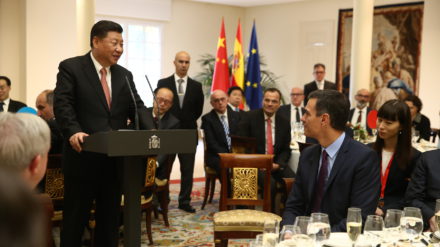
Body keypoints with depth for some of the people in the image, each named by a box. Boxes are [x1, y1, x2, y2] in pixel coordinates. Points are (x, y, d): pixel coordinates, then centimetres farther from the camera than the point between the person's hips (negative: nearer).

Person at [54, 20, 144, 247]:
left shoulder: (125, 75, 13)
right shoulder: (70, 67, -3)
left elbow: (137, 109, 8)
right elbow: (62, 104, -12)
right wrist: (73, 132, -29)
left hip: (115, 158, 5)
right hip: (83, 157, -5)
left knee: (110, 216, 12)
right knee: (75, 217, 5)